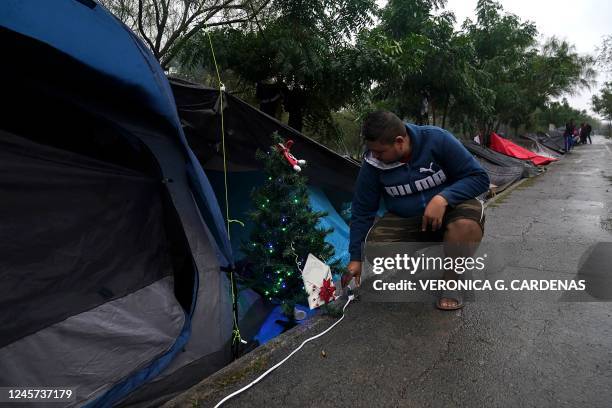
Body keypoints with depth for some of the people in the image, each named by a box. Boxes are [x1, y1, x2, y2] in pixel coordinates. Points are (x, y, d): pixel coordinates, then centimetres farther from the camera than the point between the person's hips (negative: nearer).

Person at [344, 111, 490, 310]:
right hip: (405, 222, 2)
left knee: (468, 221, -36)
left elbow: (479, 177, -15)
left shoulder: (437, 139, -19)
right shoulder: (373, 164, -13)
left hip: (448, 210, -1)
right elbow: (362, 212, -4)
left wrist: (443, 198, -32)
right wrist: (356, 258, -2)